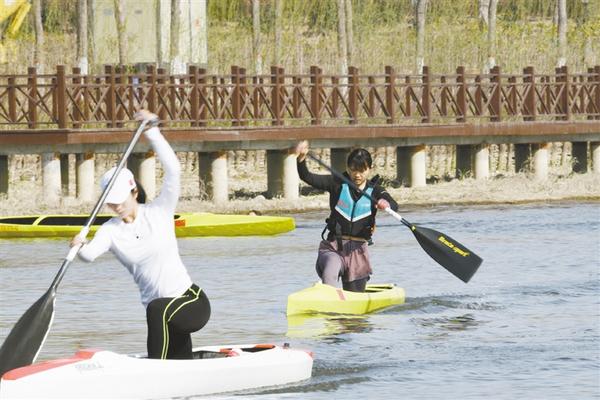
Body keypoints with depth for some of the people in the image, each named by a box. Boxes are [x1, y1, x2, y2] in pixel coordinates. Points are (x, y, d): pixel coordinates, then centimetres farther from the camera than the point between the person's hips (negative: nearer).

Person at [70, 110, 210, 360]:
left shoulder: (159, 213, -5)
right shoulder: (111, 230, 1)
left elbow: (172, 170, -17)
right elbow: (91, 253, -19)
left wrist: (152, 132, -23)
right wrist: (80, 248, -42)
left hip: (192, 302, -5)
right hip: (163, 318, 5)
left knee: (157, 310, -37)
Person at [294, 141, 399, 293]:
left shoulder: (374, 191, 3)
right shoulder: (338, 184, 2)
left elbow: (394, 206, -16)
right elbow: (307, 177, -7)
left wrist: (386, 204, -41)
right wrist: (301, 159, -27)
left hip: (358, 251, 2)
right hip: (333, 247, -2)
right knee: (331, 269, -37)